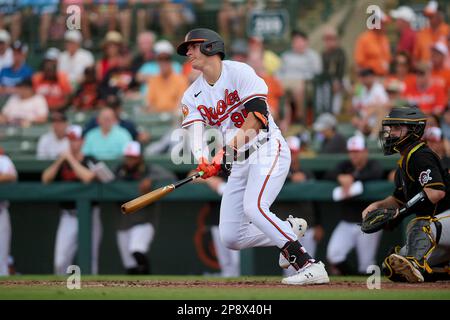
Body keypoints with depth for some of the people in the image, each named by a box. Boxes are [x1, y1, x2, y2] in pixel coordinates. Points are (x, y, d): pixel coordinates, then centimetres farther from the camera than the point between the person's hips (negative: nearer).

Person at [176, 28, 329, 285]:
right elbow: (196, 132, -5)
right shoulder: (193, 96, 11)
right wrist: (203, 162, -27)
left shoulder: (238, 72, -7)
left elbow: (258, 114, -18)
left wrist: (226, 151, -26)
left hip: (268, 150, -7)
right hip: (238, 163, 7)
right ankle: (290, 231, 21)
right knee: (231, 237, 0)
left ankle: (309, 266, -32)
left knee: (253, 207, -31)